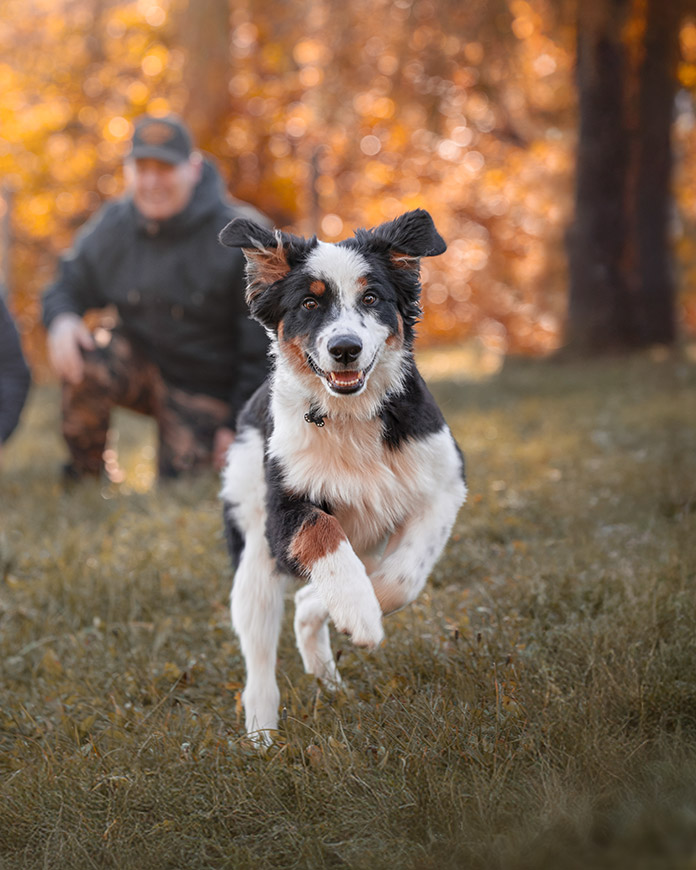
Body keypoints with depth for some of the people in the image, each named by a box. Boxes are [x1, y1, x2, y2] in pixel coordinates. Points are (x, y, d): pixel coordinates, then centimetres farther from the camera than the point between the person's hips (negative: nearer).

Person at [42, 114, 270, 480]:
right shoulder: (111, 227, -5)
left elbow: (262, 343, -13)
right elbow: (70, 284, 6)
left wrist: (241, 425, -12)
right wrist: (61, 319, -20)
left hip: (204, 390, -3)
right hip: (140, 362, 3)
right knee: (82, 360, -28)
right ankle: (84, 476, -4)